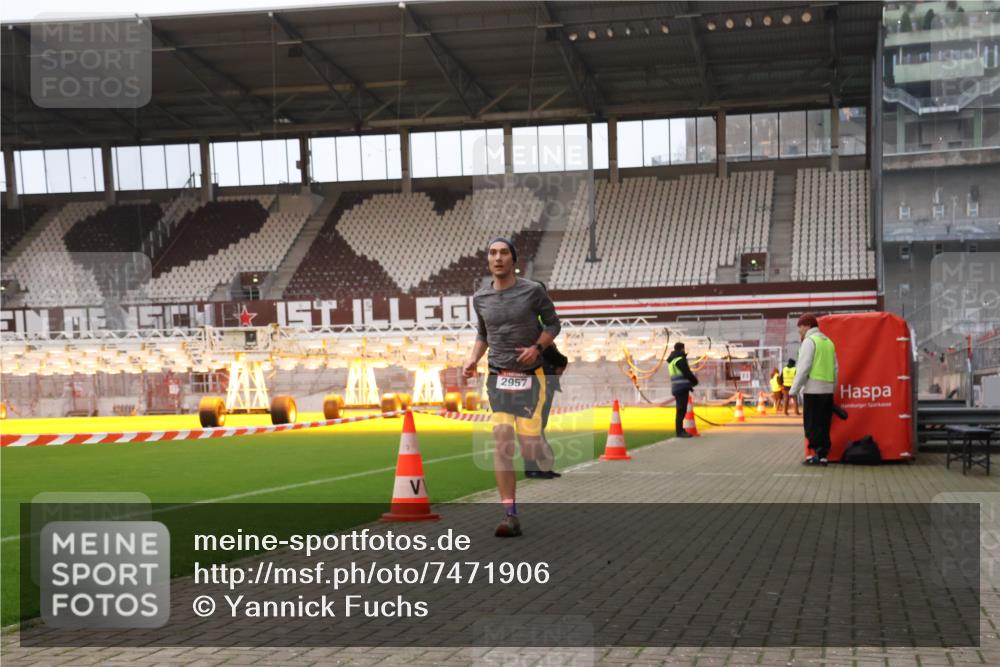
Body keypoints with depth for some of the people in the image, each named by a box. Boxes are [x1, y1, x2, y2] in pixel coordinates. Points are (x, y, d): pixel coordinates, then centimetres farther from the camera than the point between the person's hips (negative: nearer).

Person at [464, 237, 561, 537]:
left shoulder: (533, 291, -2)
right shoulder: (480, 298, 8)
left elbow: (553, 324, 7)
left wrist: (537, 347, -10)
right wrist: (473, 358, 5)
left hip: (529, 377, -2)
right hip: (497, 378, 2)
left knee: (529, 446, -9)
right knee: (502, 440, -12)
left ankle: (549, 468, 30)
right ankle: (510, 516, -11)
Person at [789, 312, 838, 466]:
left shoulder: (809, 341, -7)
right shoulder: (828, 342, 16)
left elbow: (803, 369, -14)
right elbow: (835, 369, 17)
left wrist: (794, 390, -10)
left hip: (813, 390, -7)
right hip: (828, 390, 8)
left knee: (812, 425, -3)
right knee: (824, 425, 10)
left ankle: (818, 454, -6)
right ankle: (823, 454, 10)